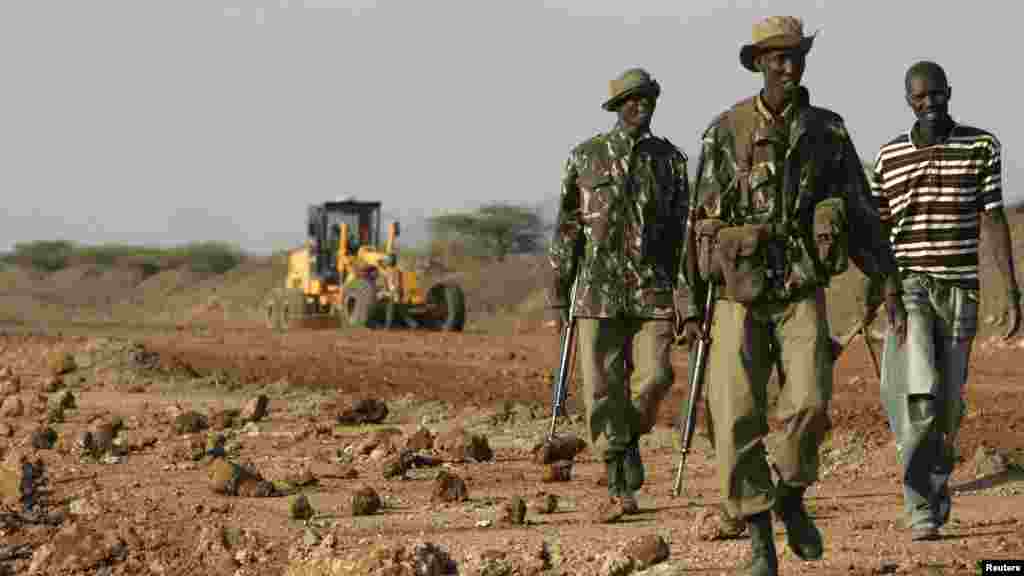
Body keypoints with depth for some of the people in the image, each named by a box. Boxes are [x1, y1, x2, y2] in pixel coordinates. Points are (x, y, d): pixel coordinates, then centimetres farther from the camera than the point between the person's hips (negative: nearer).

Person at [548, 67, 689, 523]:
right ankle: (620, 489, 4)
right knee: (603, 389, -4)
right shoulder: (585, 158, 4)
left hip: (654, 288, 1)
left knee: (655, 377, -10)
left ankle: (630, 436, 22)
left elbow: (683, 231, 9)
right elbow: (567, 229, 7)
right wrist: (559, 295, 4)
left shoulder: (671, 159, 8)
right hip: (599, 289, -1)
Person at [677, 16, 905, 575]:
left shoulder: (828, 131, 2)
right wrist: (692, 306, -2)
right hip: (740, 295, -1)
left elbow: (860, 210, 6)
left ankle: (791, 498, 12)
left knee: (808, 403, -19)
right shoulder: (724, 132, -3)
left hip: (801, 293, 1)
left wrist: (886, 282, -2)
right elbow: (699, 220, 0)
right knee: (738, 421, -9)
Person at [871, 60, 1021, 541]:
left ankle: (937, 481, 33)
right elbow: (878, 229, 11)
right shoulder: (889, 157, 5)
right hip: (907, 287, -1)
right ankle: (921, 510, -13)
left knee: (949, 401, 7)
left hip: (960, 289, 1)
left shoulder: (980, 147, 1)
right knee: (918, 394, -17)